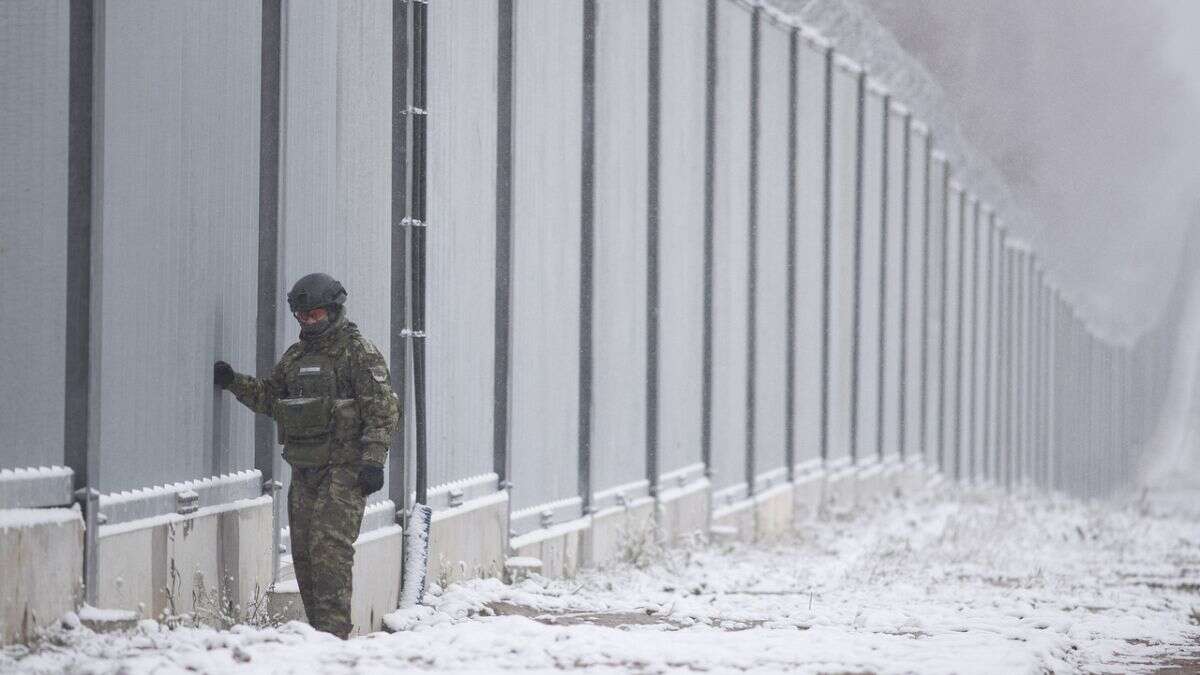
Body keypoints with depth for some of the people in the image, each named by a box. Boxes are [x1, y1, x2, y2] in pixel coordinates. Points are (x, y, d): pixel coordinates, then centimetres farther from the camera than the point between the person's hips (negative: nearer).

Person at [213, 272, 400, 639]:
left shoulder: (359, 353, -5)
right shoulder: (295, 356, 18)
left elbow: (383, 411, -10)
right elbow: (268, 397, 23)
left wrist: (373, 460, -18)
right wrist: (234, 381, 7)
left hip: (343, 469, -8)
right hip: (305, 470, 8)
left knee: (330, 548, -16)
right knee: (304, 552, 7)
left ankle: (333, 632, -18)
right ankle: (318, 630, 14)